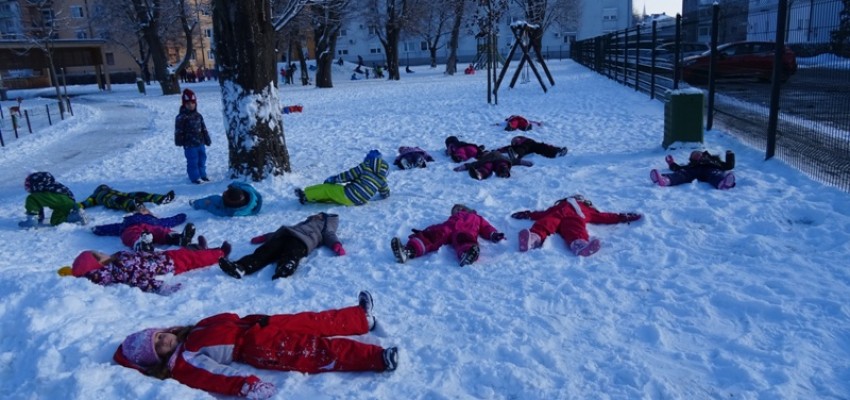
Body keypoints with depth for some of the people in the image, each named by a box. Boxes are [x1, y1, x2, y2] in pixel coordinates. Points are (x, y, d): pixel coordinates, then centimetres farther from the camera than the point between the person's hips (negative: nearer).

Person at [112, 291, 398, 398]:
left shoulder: (191, 333, 17)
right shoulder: (182, 365, -7)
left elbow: (228, 319, 23)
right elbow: (214, 376, -22)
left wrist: (253, 320, 13)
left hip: (251, 327, 8)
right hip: (256, 349, -8)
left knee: (310, 322, 1)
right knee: (316, 352, -18)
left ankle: (361, 317, 11)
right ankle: (377, 358, -24)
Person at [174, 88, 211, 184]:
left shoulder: (198, 115, 9)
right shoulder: (181, 117, -10)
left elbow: (204, 129, 15)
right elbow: (179, 131, -10)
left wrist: (207, 140, 16)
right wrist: (179, 141, -12)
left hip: (200, 142, 6)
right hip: (189, 144, -6)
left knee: (202, 159, 15)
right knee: (193, 161, -1)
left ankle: (202, 175, 28)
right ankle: (195, 177, 8)